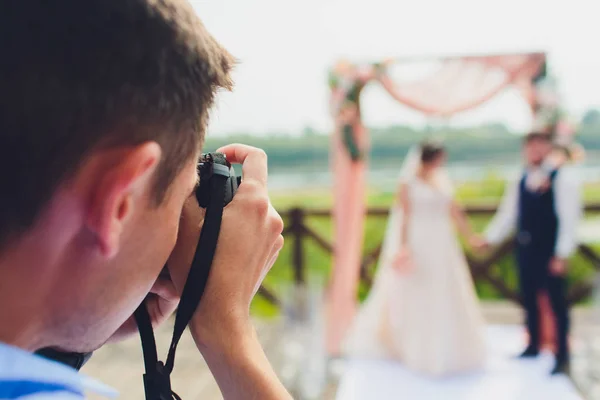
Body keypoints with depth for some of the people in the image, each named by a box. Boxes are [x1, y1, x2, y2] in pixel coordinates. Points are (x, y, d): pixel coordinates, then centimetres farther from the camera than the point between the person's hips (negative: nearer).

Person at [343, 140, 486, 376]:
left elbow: (454, 212, 11)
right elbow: (404, 215, -11)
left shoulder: (442, 181, 10)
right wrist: (404, 245, -19)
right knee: (417, 299, 3)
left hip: (441, 246, 6)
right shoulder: (408, 182, -6)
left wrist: (472, 238, 8)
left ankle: (446, 350, 22)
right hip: (419, 246, -6)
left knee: (445, 299, 8)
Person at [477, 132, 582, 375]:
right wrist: (490, 238, 4)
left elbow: (569, 218, -13)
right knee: (529, 299, 14)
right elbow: (508, 214, 13)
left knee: (557, 301, 1)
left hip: (550, 251, -6)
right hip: (526, 249, 6)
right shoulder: (521, 181, 10)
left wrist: (562, 255, -17)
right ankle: (533, 346, 29)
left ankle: (563, 356, 11)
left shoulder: (563, 178, -9)